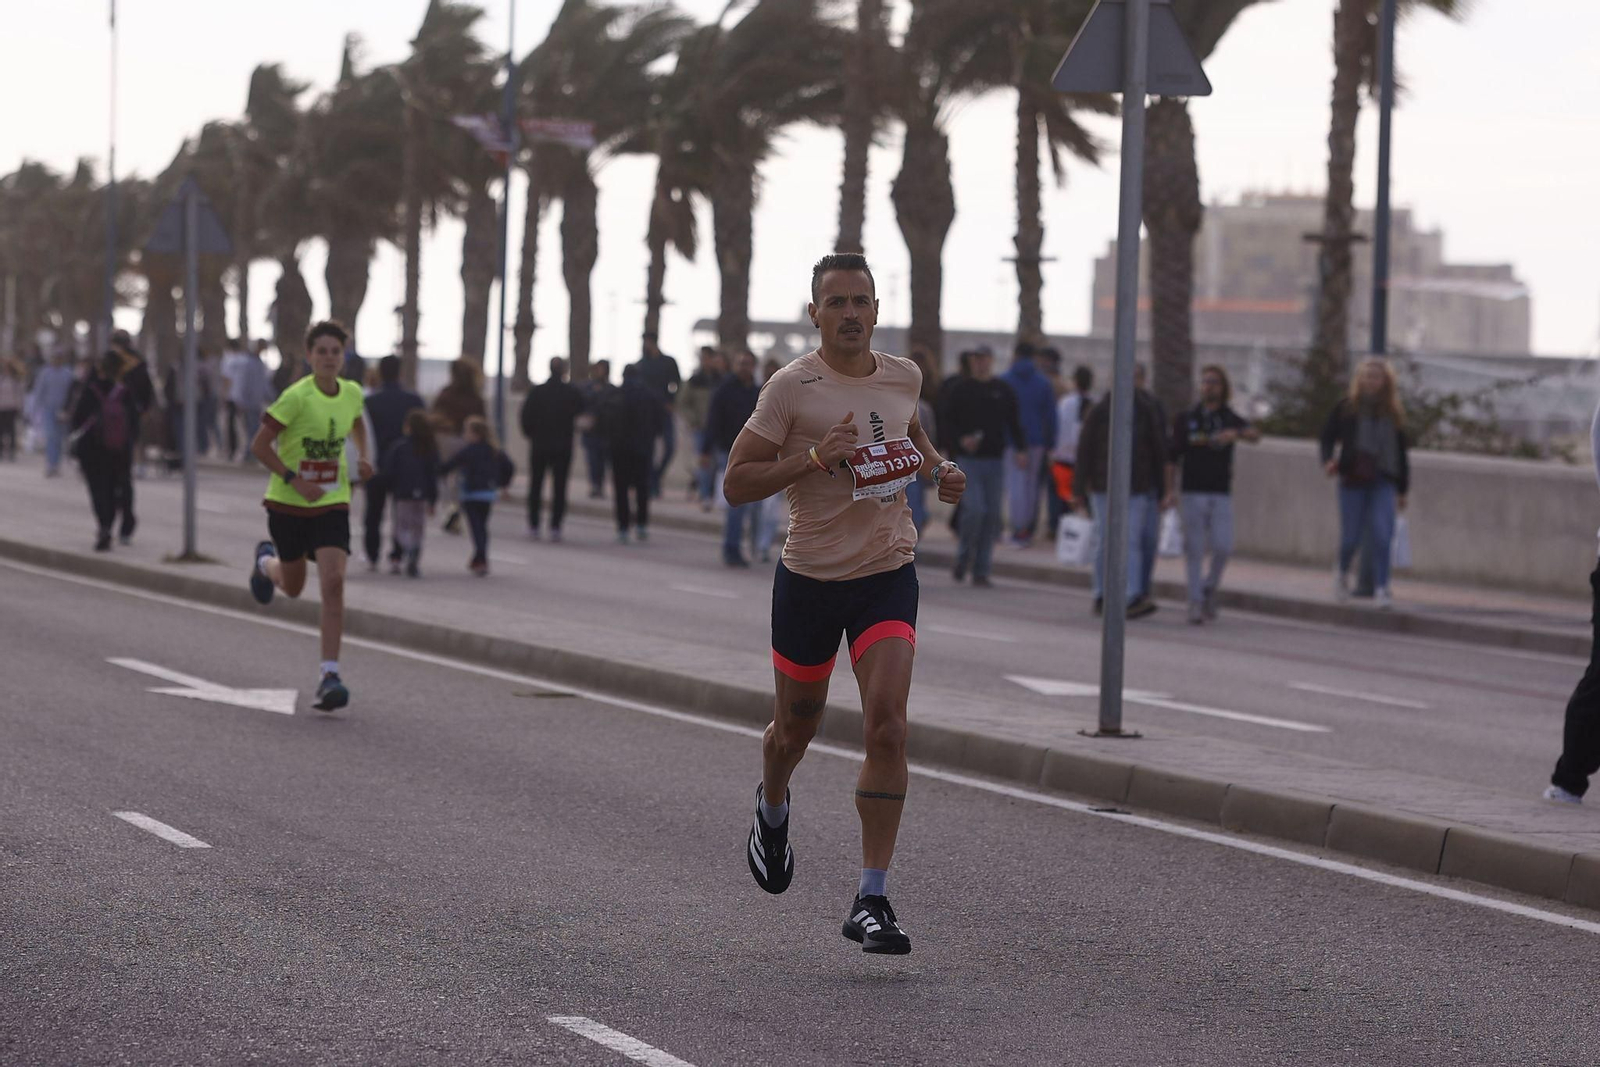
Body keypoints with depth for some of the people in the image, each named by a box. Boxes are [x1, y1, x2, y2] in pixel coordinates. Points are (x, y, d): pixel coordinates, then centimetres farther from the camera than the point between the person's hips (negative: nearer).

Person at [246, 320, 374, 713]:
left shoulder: (352, 393, -2)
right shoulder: (297, 397, -18)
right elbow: (259, 445, -16)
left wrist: (363, 457, 5)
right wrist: (295, 481, -24)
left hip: (332, 503, 2)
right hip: (288, 503, -2)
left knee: (333, 582, -17)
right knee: (293, 586, 16)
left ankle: (329, 674, -17)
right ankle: (265, 560, 55)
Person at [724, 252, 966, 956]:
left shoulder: (904, 378, 3)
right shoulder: (792, 387, -11)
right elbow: (735, 483, -12)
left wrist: (937, 468, 8)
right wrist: (815, 457, -24)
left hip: (888, 575, 2)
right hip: (809, 579, -2)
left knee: (886, 726, -16)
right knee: (796, 728, 15)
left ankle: (871, 900, -13)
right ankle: (772, 808, 52)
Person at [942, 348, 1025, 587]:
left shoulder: (1004, 391, 9)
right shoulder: (960, 389, 3)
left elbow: (1014, 423, 12)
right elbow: (947, 421, 4)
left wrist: (1019, 449, -3)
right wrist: (961, 439, -14)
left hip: (995, 460, 3)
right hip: (968, 460, -3)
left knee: (991, 515, 2)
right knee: (974, 509, -16)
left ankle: (981, 569, 9)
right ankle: (964, 554, 9)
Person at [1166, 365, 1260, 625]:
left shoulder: (1230, 419, 7)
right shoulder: (1187, 419, 7)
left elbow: (1255, 435, -12)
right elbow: (1173, 457, 6)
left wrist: (1236, 434, -34)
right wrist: (1171, 490, -4)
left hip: (1221, 494, 0)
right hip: (1192, 493, 0)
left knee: (1223, 547, -8)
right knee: (1195, 549, -4)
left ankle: (1210, 588, 18)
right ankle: (1196, 603, 0)